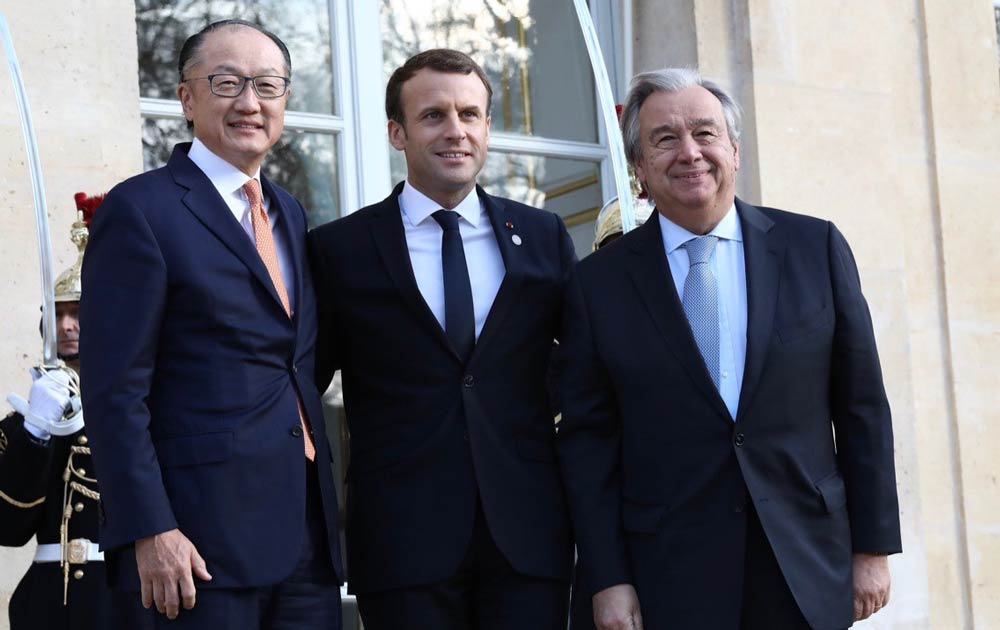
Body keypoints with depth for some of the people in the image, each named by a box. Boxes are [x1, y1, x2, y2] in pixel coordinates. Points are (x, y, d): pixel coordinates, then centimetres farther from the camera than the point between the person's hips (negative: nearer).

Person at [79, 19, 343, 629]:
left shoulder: (289, 212, 16)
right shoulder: (141, 209, -6)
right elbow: (115, 389, -11)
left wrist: (325, 501, 13)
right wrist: (149, 530, -17)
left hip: (309, 530, 7)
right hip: (203, 535, -7)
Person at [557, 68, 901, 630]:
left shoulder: (817, 248, 2)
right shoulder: (600, 283, 1)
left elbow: (862, 409, 4)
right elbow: (588, 439, 1)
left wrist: (873, 547, 2)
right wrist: (607, 581, -4)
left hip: (808, 567, 1)